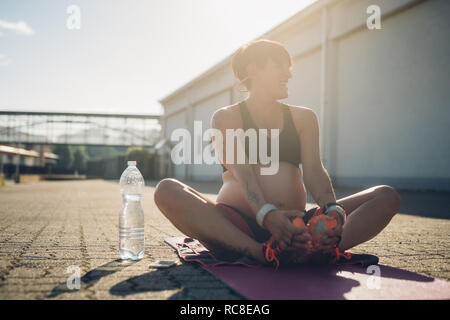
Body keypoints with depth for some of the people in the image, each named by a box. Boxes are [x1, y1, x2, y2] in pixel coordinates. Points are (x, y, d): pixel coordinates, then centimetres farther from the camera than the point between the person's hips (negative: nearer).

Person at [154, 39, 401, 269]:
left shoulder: (303, 118, 18)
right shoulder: (226, 118, 6)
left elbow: (313, 171, 1)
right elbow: (241, 171, -13)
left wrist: (333, 210, -23)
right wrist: (267, 214, -34)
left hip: (295, 225, 4)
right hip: (240, 224, -3)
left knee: (388, 196, -11)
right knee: (167, 190, -28)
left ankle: (321, 250, -42)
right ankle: (261, 254, -43)